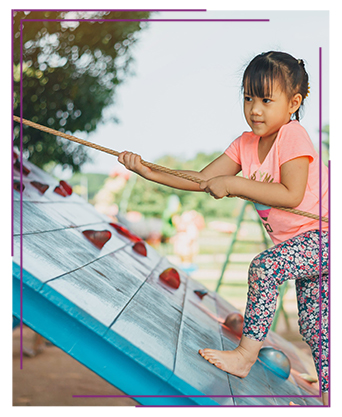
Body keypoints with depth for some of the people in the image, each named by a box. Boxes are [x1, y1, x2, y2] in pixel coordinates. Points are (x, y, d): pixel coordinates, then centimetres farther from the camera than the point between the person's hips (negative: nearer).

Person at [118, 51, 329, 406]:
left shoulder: (293, 136, -19)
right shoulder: (246, 144, 3)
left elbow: (291, 195, -31)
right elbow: (203, 180, -1)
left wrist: (235, 184, -30)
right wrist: (149, 172, -10)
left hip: (323, 234, -8)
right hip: (301, 242, 8)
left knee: (265, 267, -26)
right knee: (313, 326, 11)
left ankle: (246, 354, -15)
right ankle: (328, 392, 22)